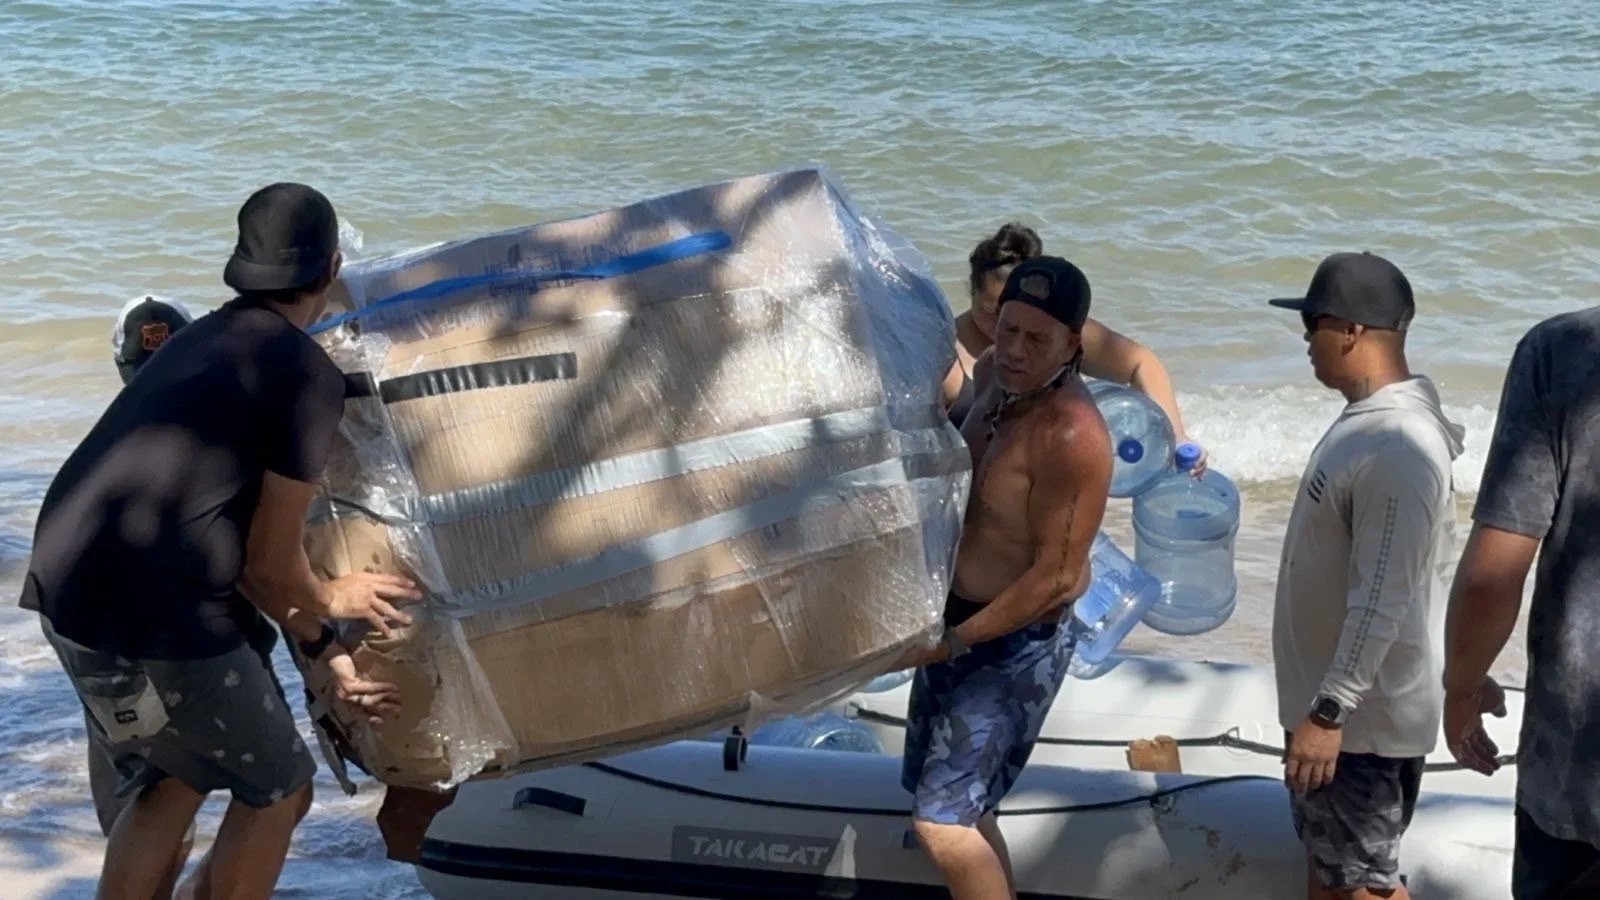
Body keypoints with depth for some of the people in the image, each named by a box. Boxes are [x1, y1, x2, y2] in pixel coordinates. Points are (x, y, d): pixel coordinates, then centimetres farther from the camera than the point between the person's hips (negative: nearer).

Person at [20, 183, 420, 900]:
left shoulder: (198, 340, 18)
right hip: (159, 621, -8)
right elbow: (271, 562, -7)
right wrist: (328, 602, 16)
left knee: (170, 780, 27)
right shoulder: (310, 375, -9)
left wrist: (326, 653, 22)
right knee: (277, 790, 13)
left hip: (68, 592, 9)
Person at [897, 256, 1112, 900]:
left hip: (1014, 645, -9)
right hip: (957, 620, 9)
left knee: (940, 821, -11)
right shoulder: (993, 376, -3)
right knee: (957, 805, 19)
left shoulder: (1070, 436, -28)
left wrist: (951, 642, -23)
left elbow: (1056, 577, -27)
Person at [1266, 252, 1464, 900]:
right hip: (1330, 697, 10)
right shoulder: (1372, 417, 6)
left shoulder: (1394, 448, -27)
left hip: (1363, 714, -10)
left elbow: (1382, 602, -28)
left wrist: (1328, 712, -26)